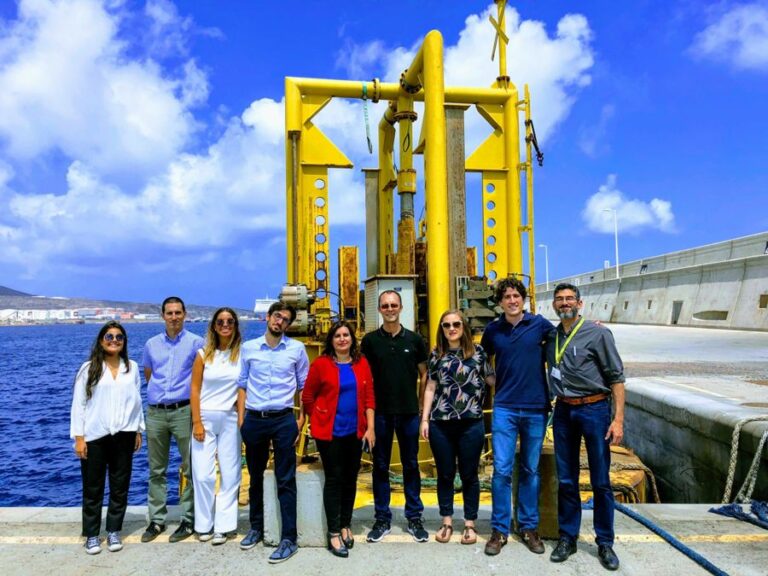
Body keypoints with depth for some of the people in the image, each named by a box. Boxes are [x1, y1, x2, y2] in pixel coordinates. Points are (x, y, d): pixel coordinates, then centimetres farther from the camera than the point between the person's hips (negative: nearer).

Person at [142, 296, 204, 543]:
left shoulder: (196, 343, -2)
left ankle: (189, 520, 12)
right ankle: (156, 520, 22)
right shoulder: (151, 344, 10)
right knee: (156, 470, 11)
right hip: (155, 412, 4)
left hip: (184, 411, -4)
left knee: (191, 468, 2)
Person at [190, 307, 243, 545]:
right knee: (203, 474, 0)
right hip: (206, 418, 0)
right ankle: (204, 524, 17)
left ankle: (223, 525, 15)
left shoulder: (242, 354, 0)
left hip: (230, 419, 0)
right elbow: (195, 390, 0)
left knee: (230, 474, 4)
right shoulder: (204, 354, 2)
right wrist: (197, 422, -6)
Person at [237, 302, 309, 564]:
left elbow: (304, 386, 5)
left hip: (283, 420, -2)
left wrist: (301, 420, 0)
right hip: (254, 419, 2)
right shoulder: (248, 348, 3)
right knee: (255, 477, 16)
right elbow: (242, 384, 7)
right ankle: (256, 527, 34)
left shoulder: (297, 349, 0)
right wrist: (240, 419, 1)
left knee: (285, 480, 0)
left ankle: (289, 538, 9)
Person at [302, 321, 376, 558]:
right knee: (334, 479, 1)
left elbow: (369, 397, 3)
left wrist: (370, 427, -1)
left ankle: (345, 525, 28)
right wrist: (318, 422, 4)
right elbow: (307, 397, -1)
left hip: (355, 431, 4)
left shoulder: (361, 363, 3)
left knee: (350, 479, 12)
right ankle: (334, 533, 10)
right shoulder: (321, 364, -7)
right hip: (329, 432, -3)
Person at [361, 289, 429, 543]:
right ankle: (382, 518, 21)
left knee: (410, 465, 10)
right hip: (380, 412, 0)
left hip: (409, 412, 0)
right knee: (380, 466, 9)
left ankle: (414, 517, 23)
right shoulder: (370, 340, 1)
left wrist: (423, 405, 2)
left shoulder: (415, 339, 2)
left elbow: (424, 375, 7)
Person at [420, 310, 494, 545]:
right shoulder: (436, 355, 6)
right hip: (440, 424, 1)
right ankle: (447, 521, 25)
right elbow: (430, 388, 7)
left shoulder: (477, 351, 2)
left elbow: (492, 379, 8)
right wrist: (424, 419, 4)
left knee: (469, 474, 9)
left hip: (471, 423, -1)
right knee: (445, 474, 11)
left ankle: (470, 523, 22)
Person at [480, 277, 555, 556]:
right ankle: (499, 530, 12)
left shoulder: (540, 324, -2)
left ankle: (529, 527, 25)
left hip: (536, 408, 0)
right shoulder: (492, 330, 2)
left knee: (530, 471, 11)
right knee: (502, 470, -2)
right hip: (504, 408, 0)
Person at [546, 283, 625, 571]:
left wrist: (618, 419, -12)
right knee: (566, 480, 11)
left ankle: (605, 543, 20)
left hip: (594, 409, -3)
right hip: (563, 411, 4)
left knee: (601, 482, 5)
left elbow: (616, 377, -6)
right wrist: (551, 406, 7)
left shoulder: (598, 333, -6)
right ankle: (567, 538, 25)